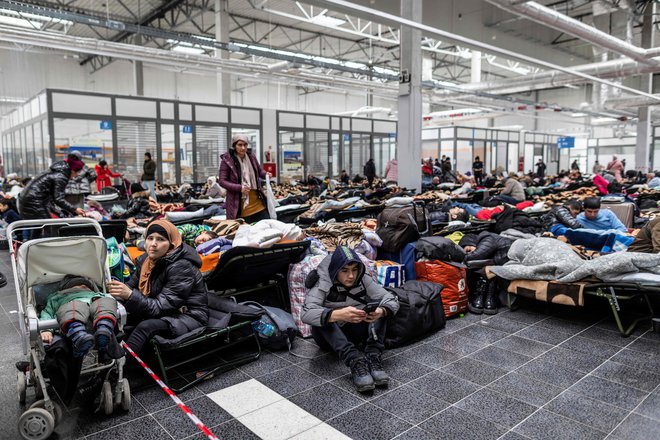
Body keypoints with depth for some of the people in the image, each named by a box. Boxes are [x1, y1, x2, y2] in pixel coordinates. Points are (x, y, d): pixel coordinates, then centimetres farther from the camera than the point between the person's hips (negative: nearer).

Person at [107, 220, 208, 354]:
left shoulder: (181, 267, -21)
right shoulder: (145, 260, 2)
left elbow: (160, 307, -23)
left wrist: (130, 295, -34)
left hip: (189, 317, -8)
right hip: (164, 314, 8)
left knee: (147, 326, -32)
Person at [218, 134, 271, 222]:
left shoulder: (251, 157, 6)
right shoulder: (227, 160, -8)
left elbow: (260, 171, 21)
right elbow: (222, 181, -8)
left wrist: (266, 174, -2)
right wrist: (239, 188, -20)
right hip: (240, 205, -5)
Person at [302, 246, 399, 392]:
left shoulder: (363, 281, -9)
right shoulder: (323, 284, -20)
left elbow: (392, 300, -16)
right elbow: (306, 314, -37)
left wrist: (381, 312, -41)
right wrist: (338, 314, -54)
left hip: (354, 333, 3)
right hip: (329, 336, -3)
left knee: (377, 304, -18)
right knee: (323, 316, -34)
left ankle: (373, 357, -32)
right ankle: (355, 361, -44)